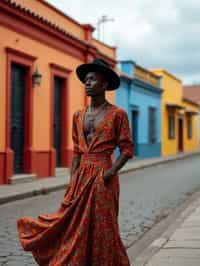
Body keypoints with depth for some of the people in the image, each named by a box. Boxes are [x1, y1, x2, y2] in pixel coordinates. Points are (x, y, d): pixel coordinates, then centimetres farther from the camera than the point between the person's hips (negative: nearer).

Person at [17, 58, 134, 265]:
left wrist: (111, 172, -17)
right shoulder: (79, 116, 12)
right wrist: (73, 181, 4)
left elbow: (127, 149, -5)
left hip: (103, 178, -5)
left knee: (101, 230, 1)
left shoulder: (117, 114, -4)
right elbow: (77, 152, 13)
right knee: (74, 226, 5)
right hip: (82, 177, 5)